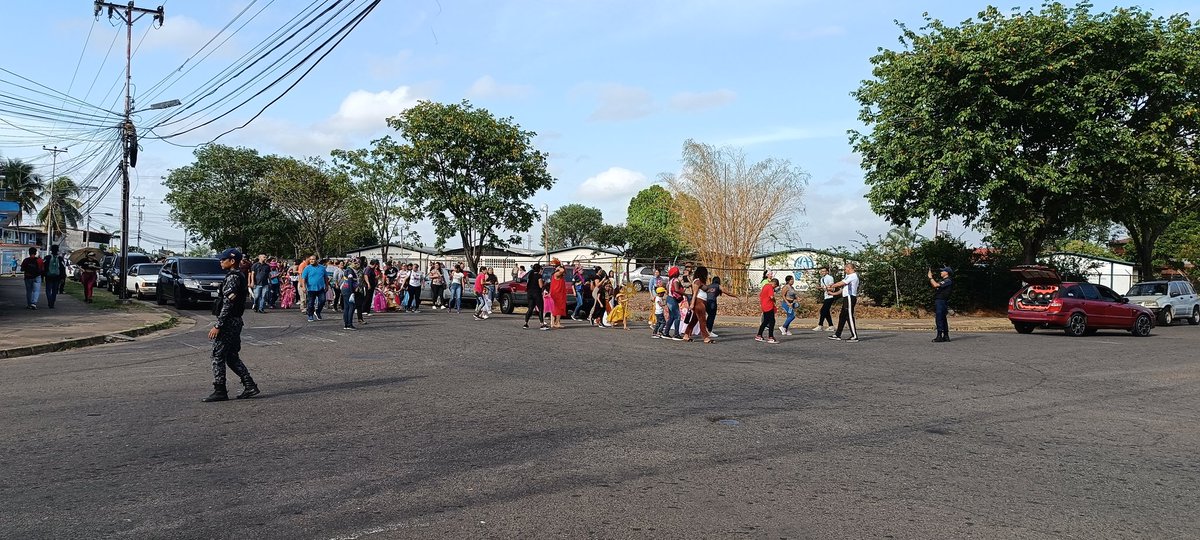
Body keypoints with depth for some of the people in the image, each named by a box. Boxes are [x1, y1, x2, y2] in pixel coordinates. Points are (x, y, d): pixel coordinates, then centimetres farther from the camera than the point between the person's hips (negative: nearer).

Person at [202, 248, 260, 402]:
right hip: (235, 322, 10)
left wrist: (217, 326, -21)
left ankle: (219, 391, 3)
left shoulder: (232, 278, -16)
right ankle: (250, 386, 11)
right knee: (232, 357, 13)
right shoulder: (240, 276, 15)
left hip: (228, 322, -10)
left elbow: (227, 304, -21)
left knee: (218, 356, -2)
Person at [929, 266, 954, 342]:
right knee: (942, 319, 12)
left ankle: (939, 337, -13)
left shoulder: (948, 280, -11)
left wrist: (930, 277, -11)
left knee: (939, 319, -12)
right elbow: (933, 285, 24)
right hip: (937, 301, 10)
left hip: (942, 301, -10)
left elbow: (936, 285, -20)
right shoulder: (941, 280, 19)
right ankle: (946, 336, 16)